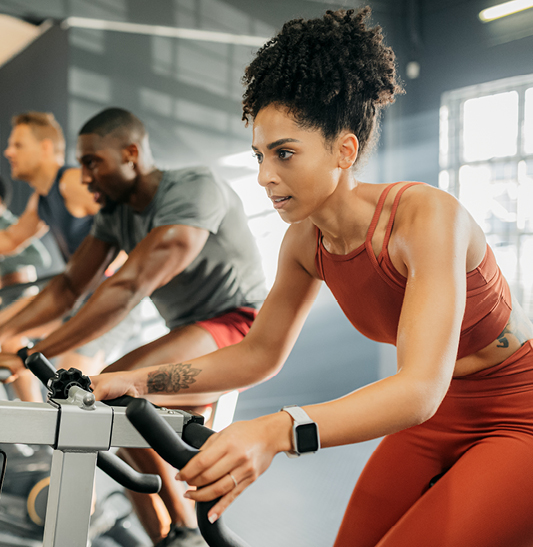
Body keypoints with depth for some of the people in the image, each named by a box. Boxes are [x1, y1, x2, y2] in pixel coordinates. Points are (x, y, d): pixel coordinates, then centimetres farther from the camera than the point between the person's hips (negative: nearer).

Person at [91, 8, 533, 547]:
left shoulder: (425, 215, -29)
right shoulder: (306, 241, -8)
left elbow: (421, 385, -39)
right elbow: (259, 354, 5)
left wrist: (277, 432, -54)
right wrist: (138, 381, -9)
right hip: (439, 421, 6)